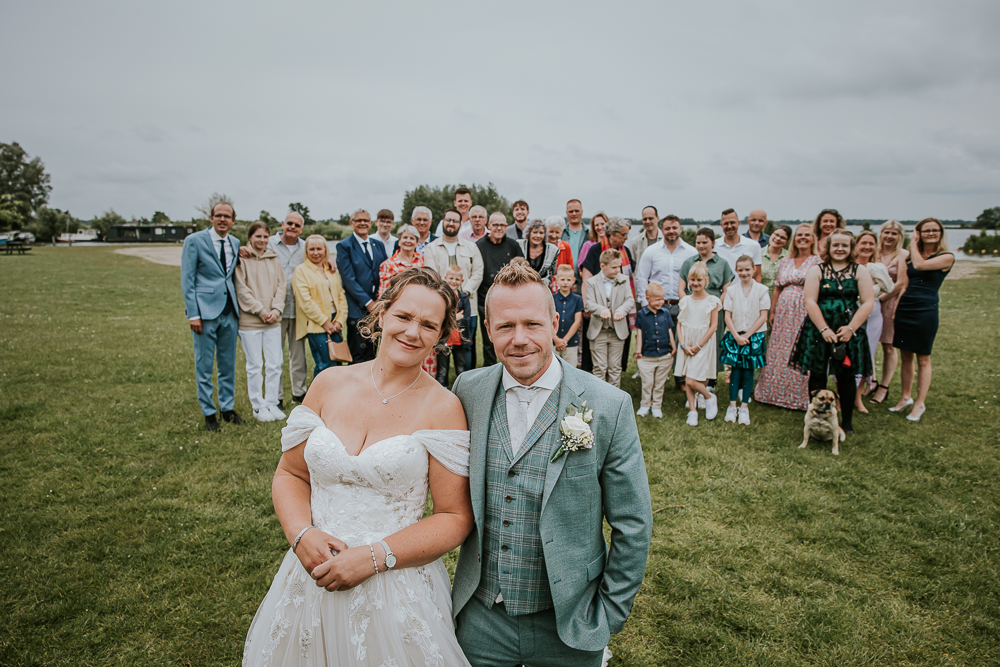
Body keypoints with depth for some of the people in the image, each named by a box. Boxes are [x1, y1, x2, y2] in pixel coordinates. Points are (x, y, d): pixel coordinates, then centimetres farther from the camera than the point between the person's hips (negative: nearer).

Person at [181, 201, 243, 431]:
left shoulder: (235, 243, 10)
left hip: (229, 311, 5)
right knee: (204, 365, 3)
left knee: (228, 363, 12)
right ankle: (208, 412, 16)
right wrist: (193, 314, -11)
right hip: (205, 311, -4)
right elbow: (187, 280, -5)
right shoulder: (194, 240, -4)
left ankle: (227, 408, 26)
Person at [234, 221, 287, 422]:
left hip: (273, 321, 4)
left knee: (275, 365, 5)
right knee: (255, 365, 3)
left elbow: (281, 285, 8)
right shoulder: (242, 259, -4)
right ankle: (259, 407, 15)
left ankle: (272, 403, 18)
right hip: (249, 321, -4)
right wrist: (260, 310, -10)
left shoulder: (274, 259, 11)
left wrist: (276, 309, -5)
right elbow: (241, 289, -8)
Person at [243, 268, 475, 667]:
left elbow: (455, 517, -11)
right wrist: (301, 534, -11)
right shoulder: (330, 384, -2)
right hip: (313, 578, 3)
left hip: (397, 591, -3)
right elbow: (289, 475, 6)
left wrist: (375, 556, -18)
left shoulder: (442, 407, -12)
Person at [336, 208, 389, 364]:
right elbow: (348, 279, -9)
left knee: (372, 356, 10)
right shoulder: (344, 246, -2)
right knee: (359, 358, -1)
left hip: (377, 307, 5)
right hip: (357, 309, -5)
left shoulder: (379, 245, 14)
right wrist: (368, 303, -13)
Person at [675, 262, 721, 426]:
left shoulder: (712, 301, -5)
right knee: (687, 380, 4)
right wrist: (684, 345, -7)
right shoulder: (685, 300, 6)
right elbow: (679, 323, 5)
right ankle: (692, 410, 17)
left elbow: (713, 326, -7)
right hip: (686, 344, 4)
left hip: (703, 344, -4)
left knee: (691, 380, -10)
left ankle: (709, 397, 17)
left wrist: (698, 345, -10)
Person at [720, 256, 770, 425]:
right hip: (734, 336, 1)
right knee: (736, 370, 2)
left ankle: (744, 408, 8)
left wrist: (747, 335, -10)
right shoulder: (731, 290, 1)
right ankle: (732, 406, 7)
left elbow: (763, 316, -5)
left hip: (754, 337, -1)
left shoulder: (761, 290, -3)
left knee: (748, 372, 3)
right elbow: (728, 316, -1)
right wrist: (736, 336, -11)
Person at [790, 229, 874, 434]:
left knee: (846, 377, 6)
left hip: (848, 332, 1)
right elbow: (810, 302, -5)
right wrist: (824, 329, -14)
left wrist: (851, 328, -11)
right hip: (818, 331, -1)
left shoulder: (860, 271, 6)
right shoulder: (816, 271, 3)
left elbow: (868, 302, -1)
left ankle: (847, 421, 19)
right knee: (817, 376, 5)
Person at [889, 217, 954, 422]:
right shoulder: (910, 257, 11)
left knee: (923, 359, 4)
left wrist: (914, 244, -4)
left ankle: (920, 403, 12)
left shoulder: (946, 257, -4)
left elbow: (919, 265, -18)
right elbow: (903, 285, 11)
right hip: (904, 308, 5)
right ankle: (906, 397, 26)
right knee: (905, 356, 13)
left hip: (925, 309, -5)